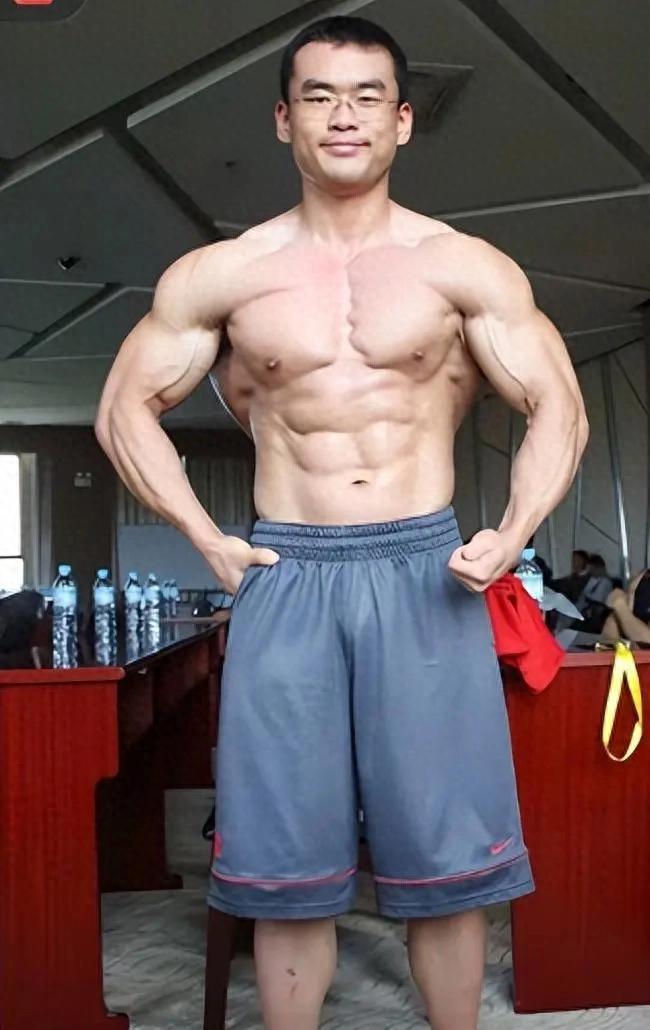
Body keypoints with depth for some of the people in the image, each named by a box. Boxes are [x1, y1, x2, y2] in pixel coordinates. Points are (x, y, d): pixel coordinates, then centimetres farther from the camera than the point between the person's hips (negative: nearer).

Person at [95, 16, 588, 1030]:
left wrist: (511, 537, -9)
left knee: (445, 857, 4)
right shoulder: (217, 275, 5)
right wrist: (207, 539, 0)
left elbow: (558, 411, 5)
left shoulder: (466, 267, 3)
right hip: (286, 575, 1)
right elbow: (126, 410, 10)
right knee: (288, 865, 5)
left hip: (426, 569, 0)